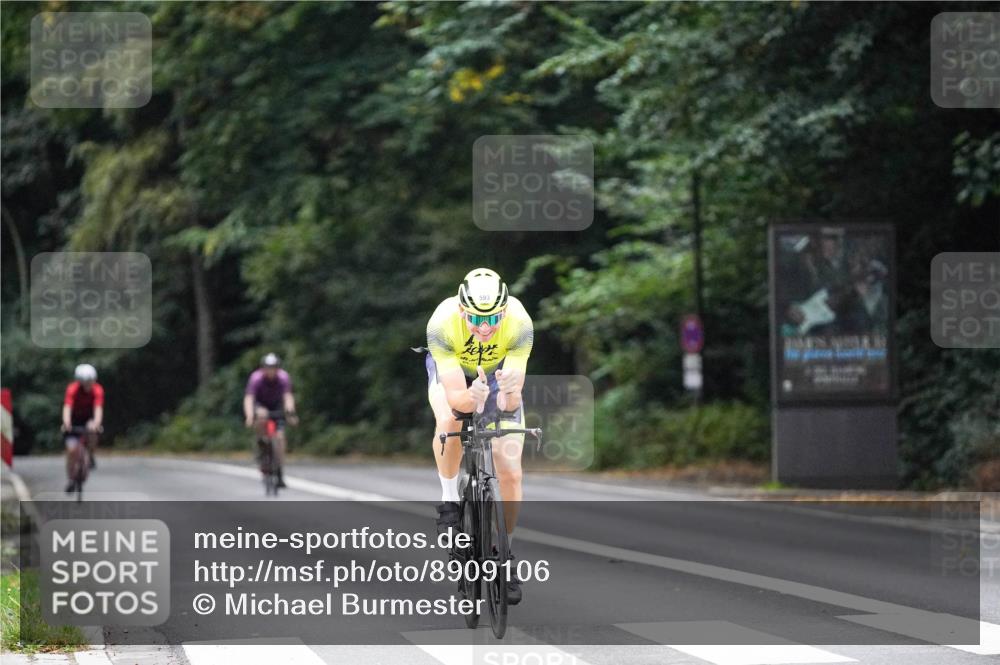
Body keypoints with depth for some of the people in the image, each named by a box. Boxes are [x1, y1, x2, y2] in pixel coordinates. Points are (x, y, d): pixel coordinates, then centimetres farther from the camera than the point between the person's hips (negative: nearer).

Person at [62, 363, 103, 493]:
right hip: (75, 420, -1)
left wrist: (97, 423, -56)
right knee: (71, 449, -14)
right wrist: (66, 422, -57)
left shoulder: (97, 390, -24)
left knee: (92, 432, -33)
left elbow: (98, 408, -36)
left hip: (89, 419, 1)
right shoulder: (72, 389, -26)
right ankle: (71, 480, 0)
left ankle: (91, 457, -5)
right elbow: (67, 407, -37)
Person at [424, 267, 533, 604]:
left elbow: (512, 402, -37)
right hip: (452, 368, -1)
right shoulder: (443, 323, -38)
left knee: (510, 473, -7)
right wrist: (471, 397, -60)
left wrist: (510, 391, -59)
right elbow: (455, 397, -39)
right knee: (449, 420, -35)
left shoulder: (519, 322, -36)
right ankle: (449, 500, -11)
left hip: (498, 370, 1)